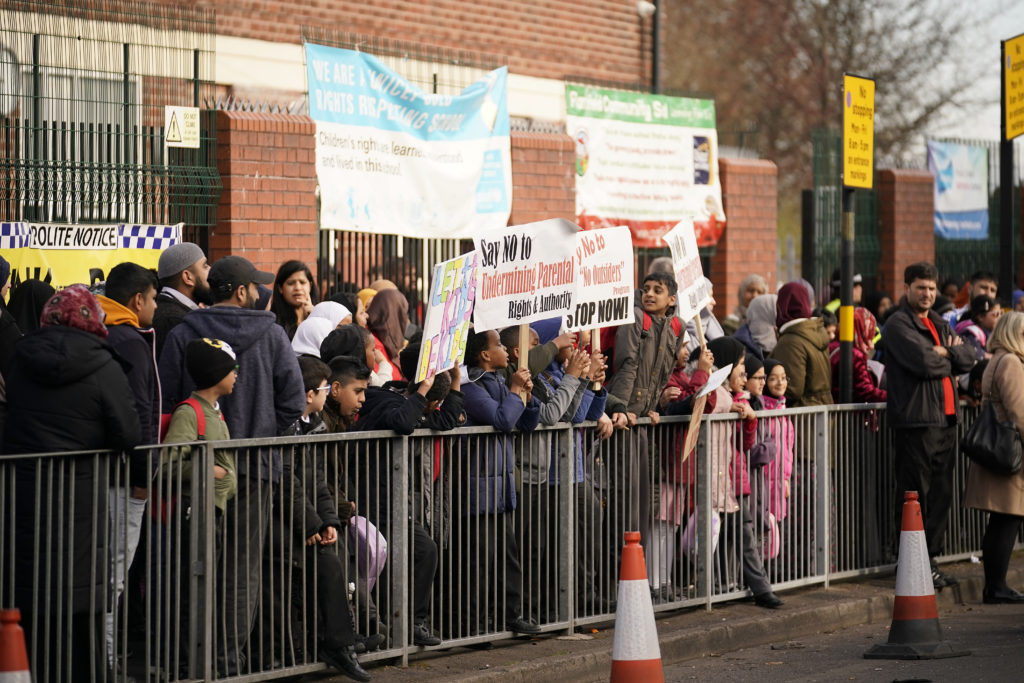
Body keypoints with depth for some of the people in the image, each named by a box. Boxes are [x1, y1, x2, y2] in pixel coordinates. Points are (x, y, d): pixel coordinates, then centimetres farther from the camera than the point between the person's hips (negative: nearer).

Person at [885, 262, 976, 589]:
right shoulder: (898, 325, -6)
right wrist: (949, 360, -2)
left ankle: (930, 559, 17)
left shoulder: (940, 325, 21)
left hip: (946, 418, 8)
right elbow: (923, 361, -19)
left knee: (941, 494, 10)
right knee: (915, 494, -6)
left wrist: (944, 353, -7)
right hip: (915, 420, -8)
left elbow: (968, 357, 10)